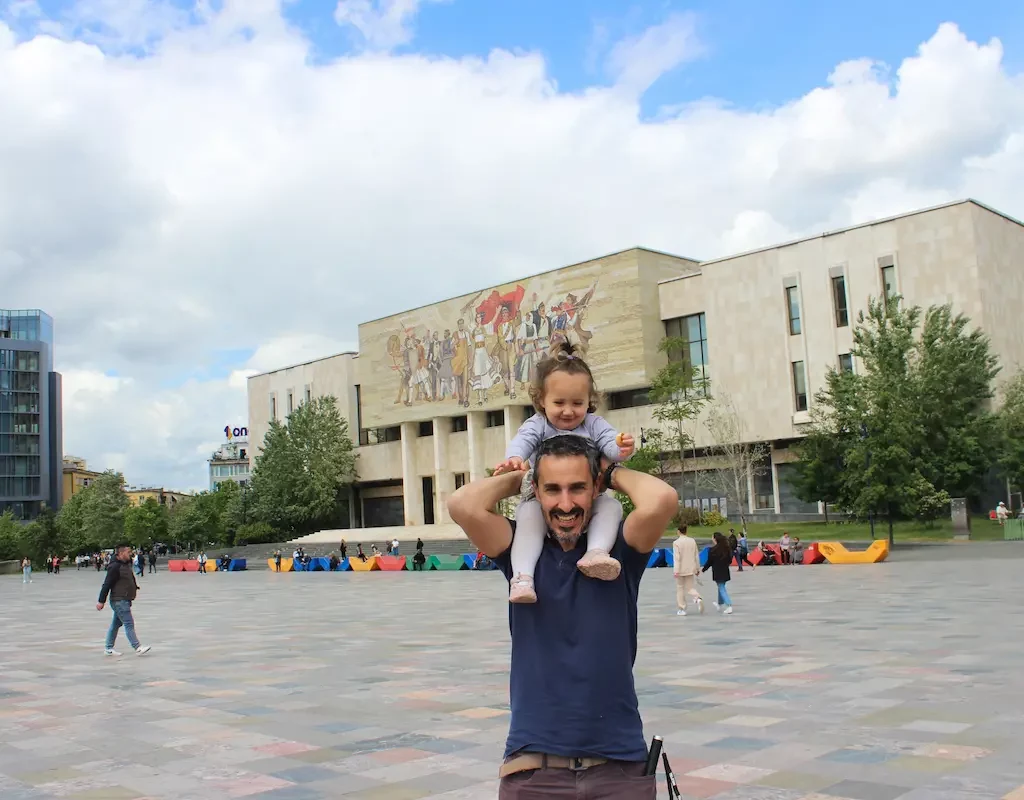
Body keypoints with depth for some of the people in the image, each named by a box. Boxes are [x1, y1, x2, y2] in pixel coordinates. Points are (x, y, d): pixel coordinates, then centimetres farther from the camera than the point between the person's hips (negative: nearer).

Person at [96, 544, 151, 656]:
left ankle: (108, 648, 22)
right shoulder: (115, 567, -16)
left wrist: (135, 587, 13)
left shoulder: (126, 564, 13)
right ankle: (137, 647, -10)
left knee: (116, 624, 14)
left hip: (125, 600, 10)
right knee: (129, 624, -9)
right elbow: (107, 584, -17)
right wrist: (101, 601, -17)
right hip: (119, 600, -10)